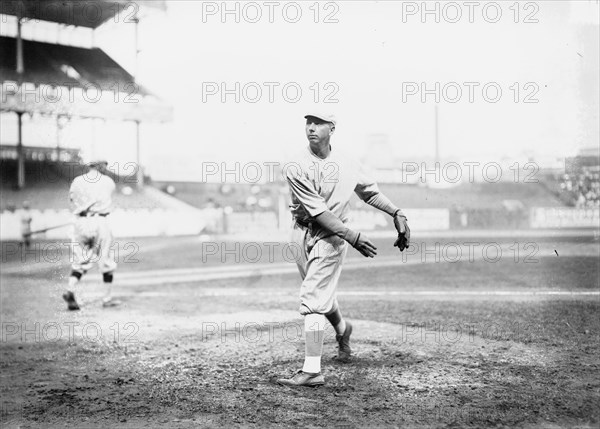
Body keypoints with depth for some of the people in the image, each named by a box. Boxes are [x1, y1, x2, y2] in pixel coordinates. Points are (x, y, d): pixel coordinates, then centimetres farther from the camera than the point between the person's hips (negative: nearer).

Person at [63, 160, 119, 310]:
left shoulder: (77, 181, 8)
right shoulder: (108, 182, 4)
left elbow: (72, 202, 8)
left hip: (80, 222, 2)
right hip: (100, 222, -2)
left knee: (79, 260, 8)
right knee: (106, 260, 8)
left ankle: (70, 290, -15)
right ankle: (107, 298, 13)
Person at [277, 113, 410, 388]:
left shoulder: (348, 165, -3)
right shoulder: (296, 168, -11)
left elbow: (371, 193, 13)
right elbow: (318, 211, -18)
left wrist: (397, 213, -2)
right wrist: (352, 236, -26)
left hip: (332, 237, -2)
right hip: (303, 233, 2)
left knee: (312, 299, -13)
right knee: (322, 293, 20)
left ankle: (312, 370, -12)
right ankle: (342, 329, 53)